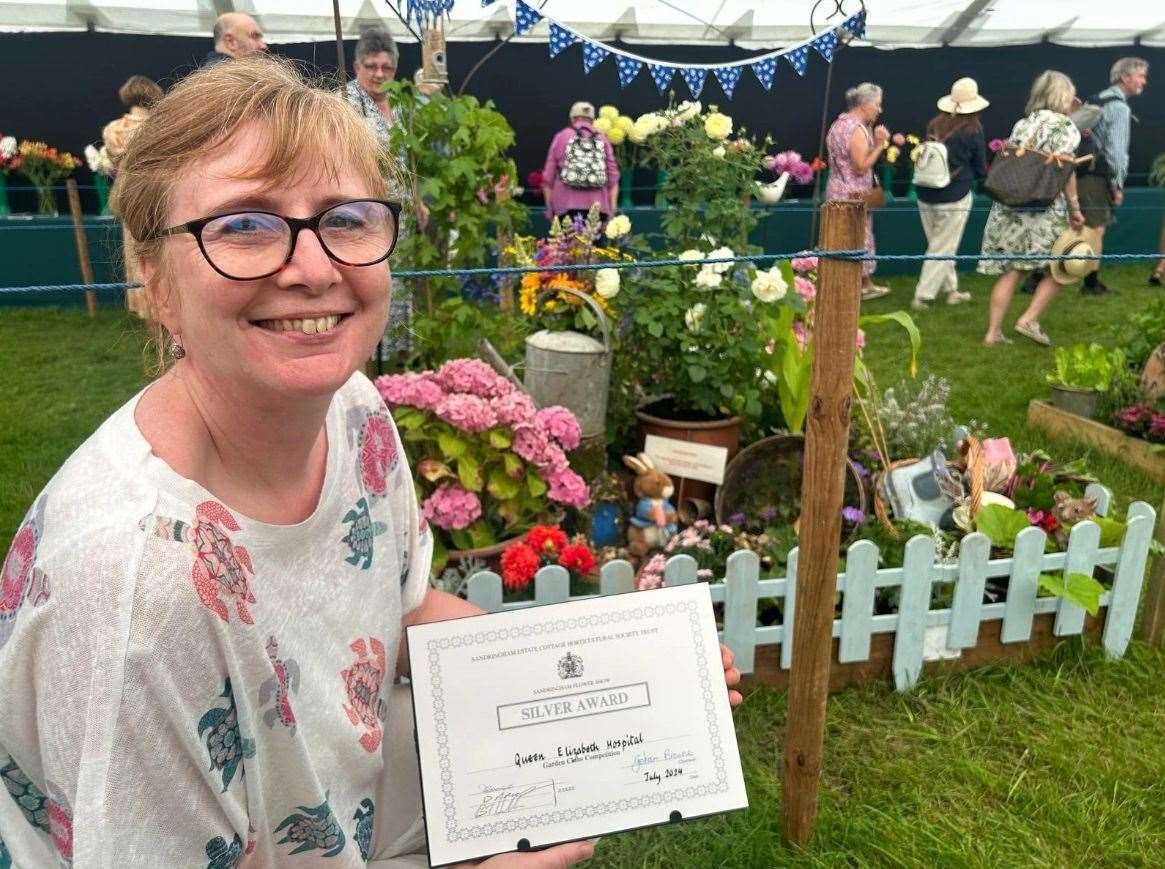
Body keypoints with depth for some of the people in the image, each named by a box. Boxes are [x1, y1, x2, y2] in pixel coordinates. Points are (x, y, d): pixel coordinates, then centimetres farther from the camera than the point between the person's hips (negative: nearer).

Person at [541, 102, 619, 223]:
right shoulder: (602, 139, 12)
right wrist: (612, 209, 12)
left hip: (566, 207, -1)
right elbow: (613, 178, 8)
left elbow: (548, 177, 7)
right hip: (597, 206, 1)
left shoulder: (561, 137, 10)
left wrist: (549, 208, 14)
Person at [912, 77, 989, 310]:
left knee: (939, 245, 16)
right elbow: (980, 169, 0)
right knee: (943, 249, 3)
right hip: (954, 198, -5)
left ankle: (951, 290, 26)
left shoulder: (934, 124, 1)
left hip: (926, 195, 5)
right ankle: (923, 296, 2)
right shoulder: (973, 130, -9)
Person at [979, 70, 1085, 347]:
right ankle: (1029, 320, -1)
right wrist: (1075, 207, -9)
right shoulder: (1063, 124, -2)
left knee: (1010, 271, 7)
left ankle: (993, 332, 6)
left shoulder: (1021, 124, 16)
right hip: (1045, 209, -6)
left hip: (1010, 206, 6)